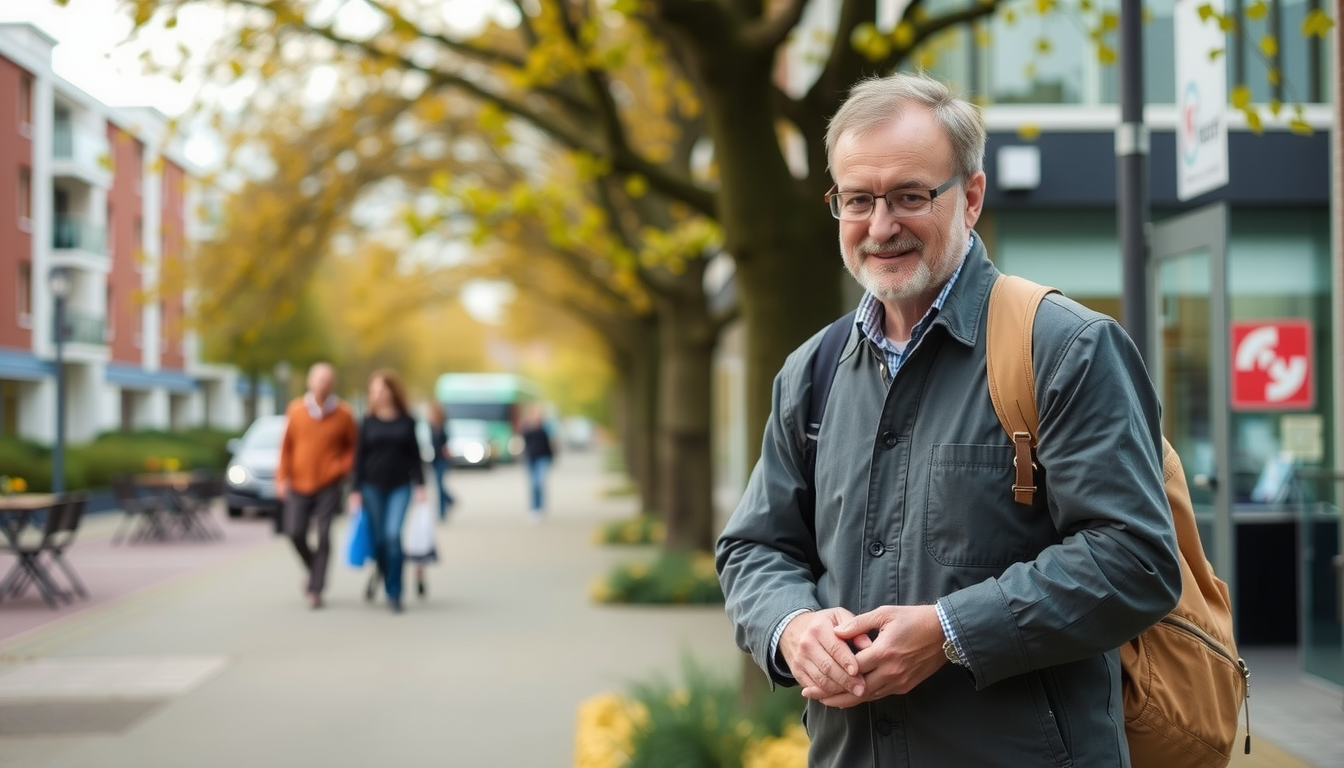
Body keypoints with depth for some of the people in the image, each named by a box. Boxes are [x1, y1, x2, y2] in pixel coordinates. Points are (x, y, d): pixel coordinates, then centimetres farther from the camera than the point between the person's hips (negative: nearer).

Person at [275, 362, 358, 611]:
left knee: (323, 536, -5)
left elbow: (352, 447, 8)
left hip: (329, 485, -1)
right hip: (299, 484, 2)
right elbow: (286, 445, 6)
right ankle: (313, 569, 28)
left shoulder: (342, 414, -3)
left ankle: (315, 589, 2)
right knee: (295, 532, -2)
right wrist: (283, 478, 1)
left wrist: (342, 468, -8)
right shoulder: (296, 410, 0)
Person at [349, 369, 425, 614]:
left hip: (400, 487, -1)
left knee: (394, 536, -14)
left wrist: (419, 485, -1)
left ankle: (393, 593, -8)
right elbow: (359, 456, 4)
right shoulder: (368, 421, 5)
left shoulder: (406, 421, 4)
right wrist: (356, 490, -1)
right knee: (378, 538, 3)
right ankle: (380, 572, 34)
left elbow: (414, 455, 7)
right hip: (372, 487, 1)